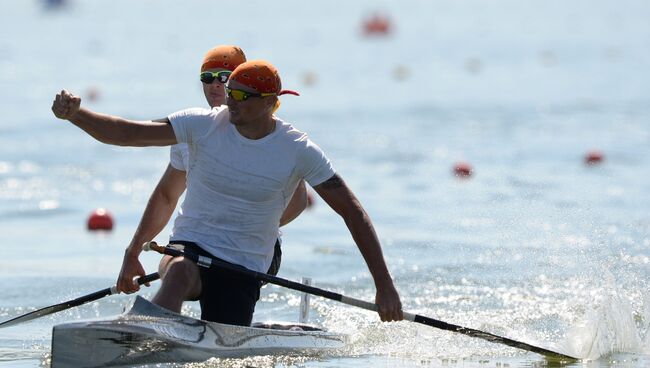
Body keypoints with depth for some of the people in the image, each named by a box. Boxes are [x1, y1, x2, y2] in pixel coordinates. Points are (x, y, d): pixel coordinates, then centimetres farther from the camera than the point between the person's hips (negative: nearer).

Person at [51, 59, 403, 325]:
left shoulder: (298, 151, -7)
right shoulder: (204, 125, -5)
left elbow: (353, 212, -4)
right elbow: (126, 133, -9)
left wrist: (384, 285, -9)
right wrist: (75, 115, -29)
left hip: (244, 269, 0)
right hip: (189, 249, 0)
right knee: (179, 273, -35)